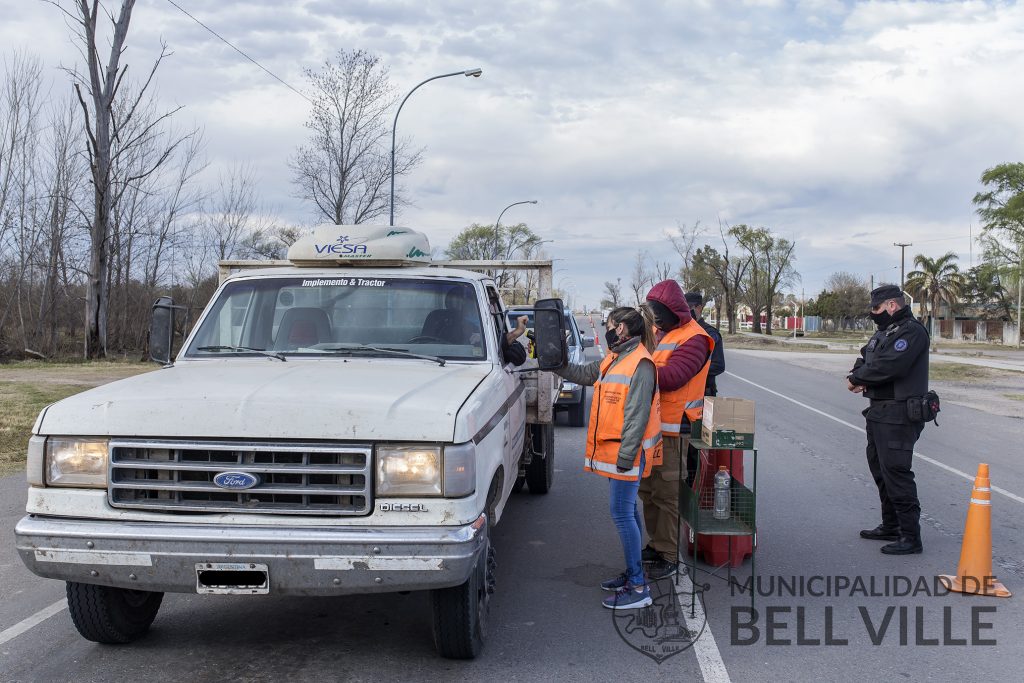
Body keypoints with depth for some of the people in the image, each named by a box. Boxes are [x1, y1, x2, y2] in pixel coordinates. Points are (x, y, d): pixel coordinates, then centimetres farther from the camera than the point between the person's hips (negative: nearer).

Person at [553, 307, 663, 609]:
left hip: (629, 451, -10)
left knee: (621, 511, -9)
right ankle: (633, 573, 27)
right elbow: (582, 374, 25)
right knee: (627, 510, 16)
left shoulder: (640, 364, -17)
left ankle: (638, 588, -4)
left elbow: (637, 414, -21)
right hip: (615, 449, 10)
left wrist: (626, 454, -23)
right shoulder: (614, 359, 12)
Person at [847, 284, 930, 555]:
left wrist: (857, 378, -11)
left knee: (895, 472, -12)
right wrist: (857, 375, -5)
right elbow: (864, 359, 19)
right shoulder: (883, 332, 19)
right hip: (879, 411, 11)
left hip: (899, 414, -11)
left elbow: (889, 366, -25)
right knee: (880, 468, 17)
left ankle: (910, 536, -7)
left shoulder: (912, 331, -14)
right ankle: (891, 526, 29)